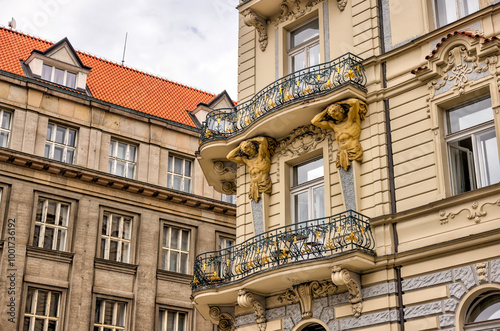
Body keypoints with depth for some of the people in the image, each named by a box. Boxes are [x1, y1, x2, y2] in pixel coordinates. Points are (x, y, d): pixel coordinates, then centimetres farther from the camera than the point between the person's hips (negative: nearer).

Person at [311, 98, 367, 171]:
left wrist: (340, 103, 13)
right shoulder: (333, 124, 24)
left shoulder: (351, 117, 12)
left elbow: (355, 102, -2)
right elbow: (314, 121, 25)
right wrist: (326, 110, 25)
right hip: (342, 153, 3)